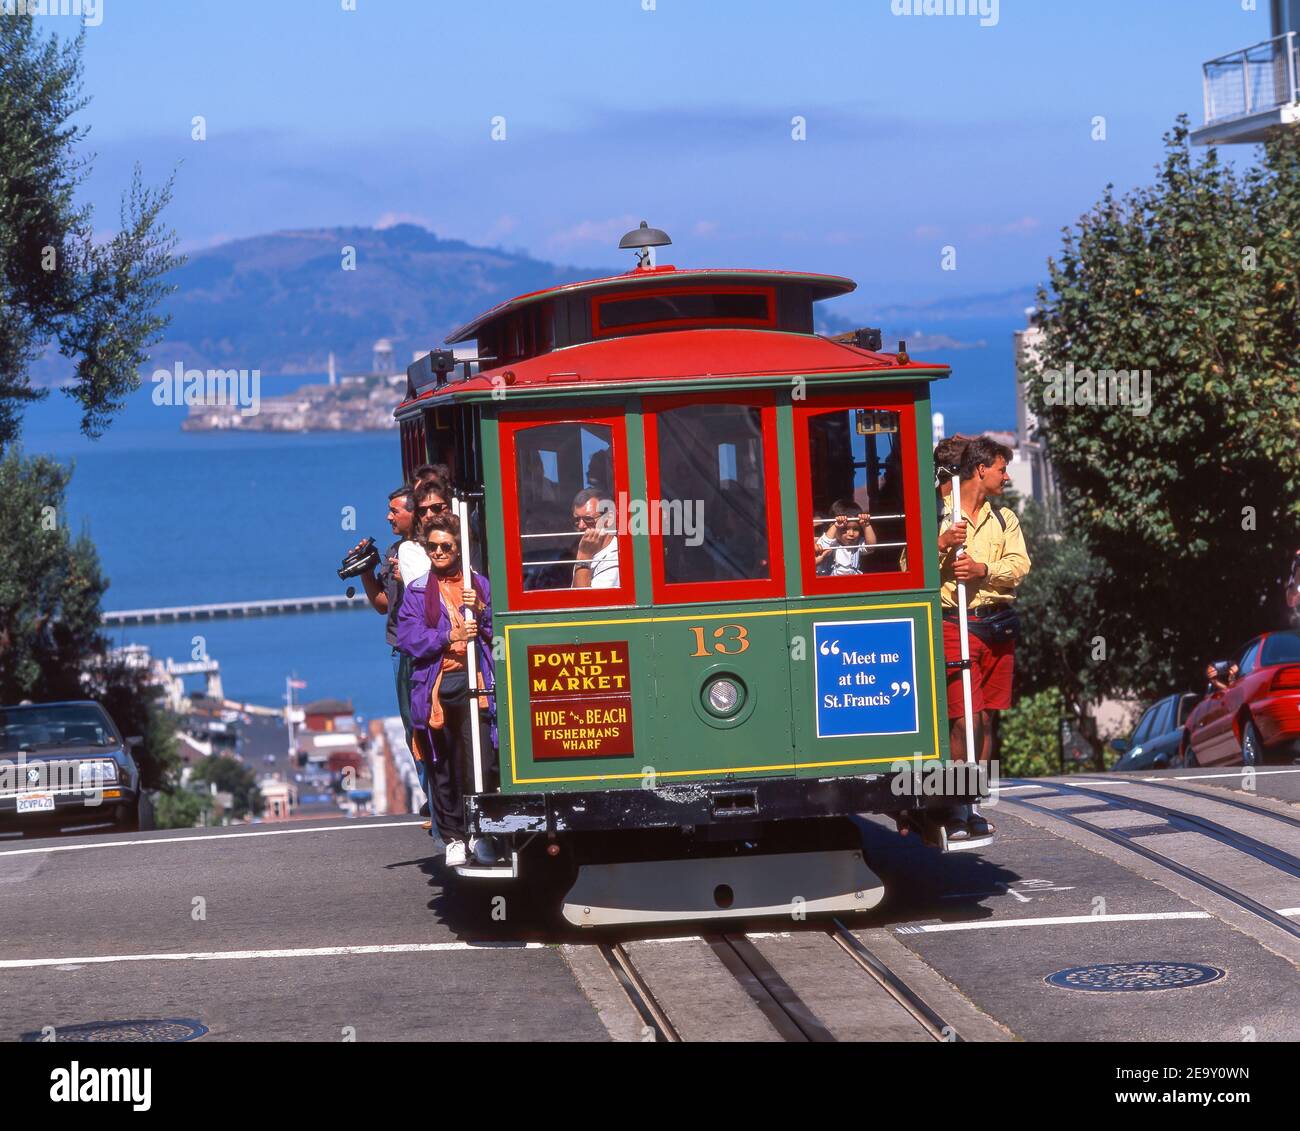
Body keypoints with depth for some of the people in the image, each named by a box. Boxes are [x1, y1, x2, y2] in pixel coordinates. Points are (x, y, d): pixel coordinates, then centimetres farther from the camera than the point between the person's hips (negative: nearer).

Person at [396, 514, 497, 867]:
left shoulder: (479, 584, 13)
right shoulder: (418, 591, 10)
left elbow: (497, 632, 12)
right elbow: (408, 637, -1)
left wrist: (480, 610, -6)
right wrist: (449, 636, -11)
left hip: (474, 682, 0)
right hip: (435, 687, 0)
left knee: (480, 760, -10)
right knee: (443, 765, 3)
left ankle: (481, 834, -2)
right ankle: (454, 837, 11)